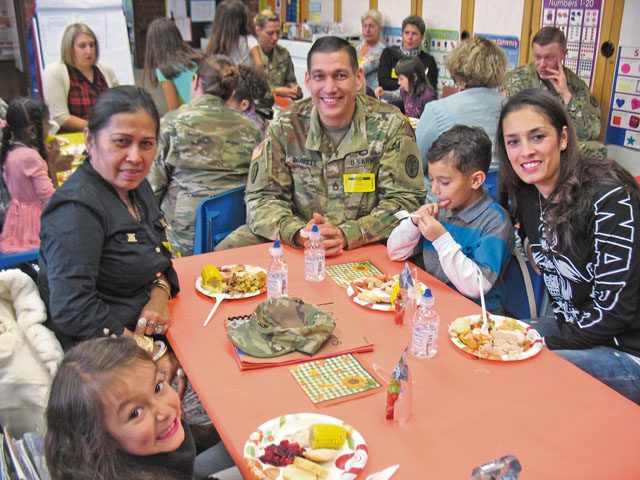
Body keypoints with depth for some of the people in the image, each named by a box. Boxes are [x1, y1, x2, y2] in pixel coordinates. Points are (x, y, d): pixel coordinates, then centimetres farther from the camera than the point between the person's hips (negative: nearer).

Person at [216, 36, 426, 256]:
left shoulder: (390, 126, -5)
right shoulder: (285, 127, 0)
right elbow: (262, 198, -1)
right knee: (228, 250, -18)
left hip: (367, 245, -1)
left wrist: (347, 235, -24)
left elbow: (405, 199, -8)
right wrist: (299, 233, -23)